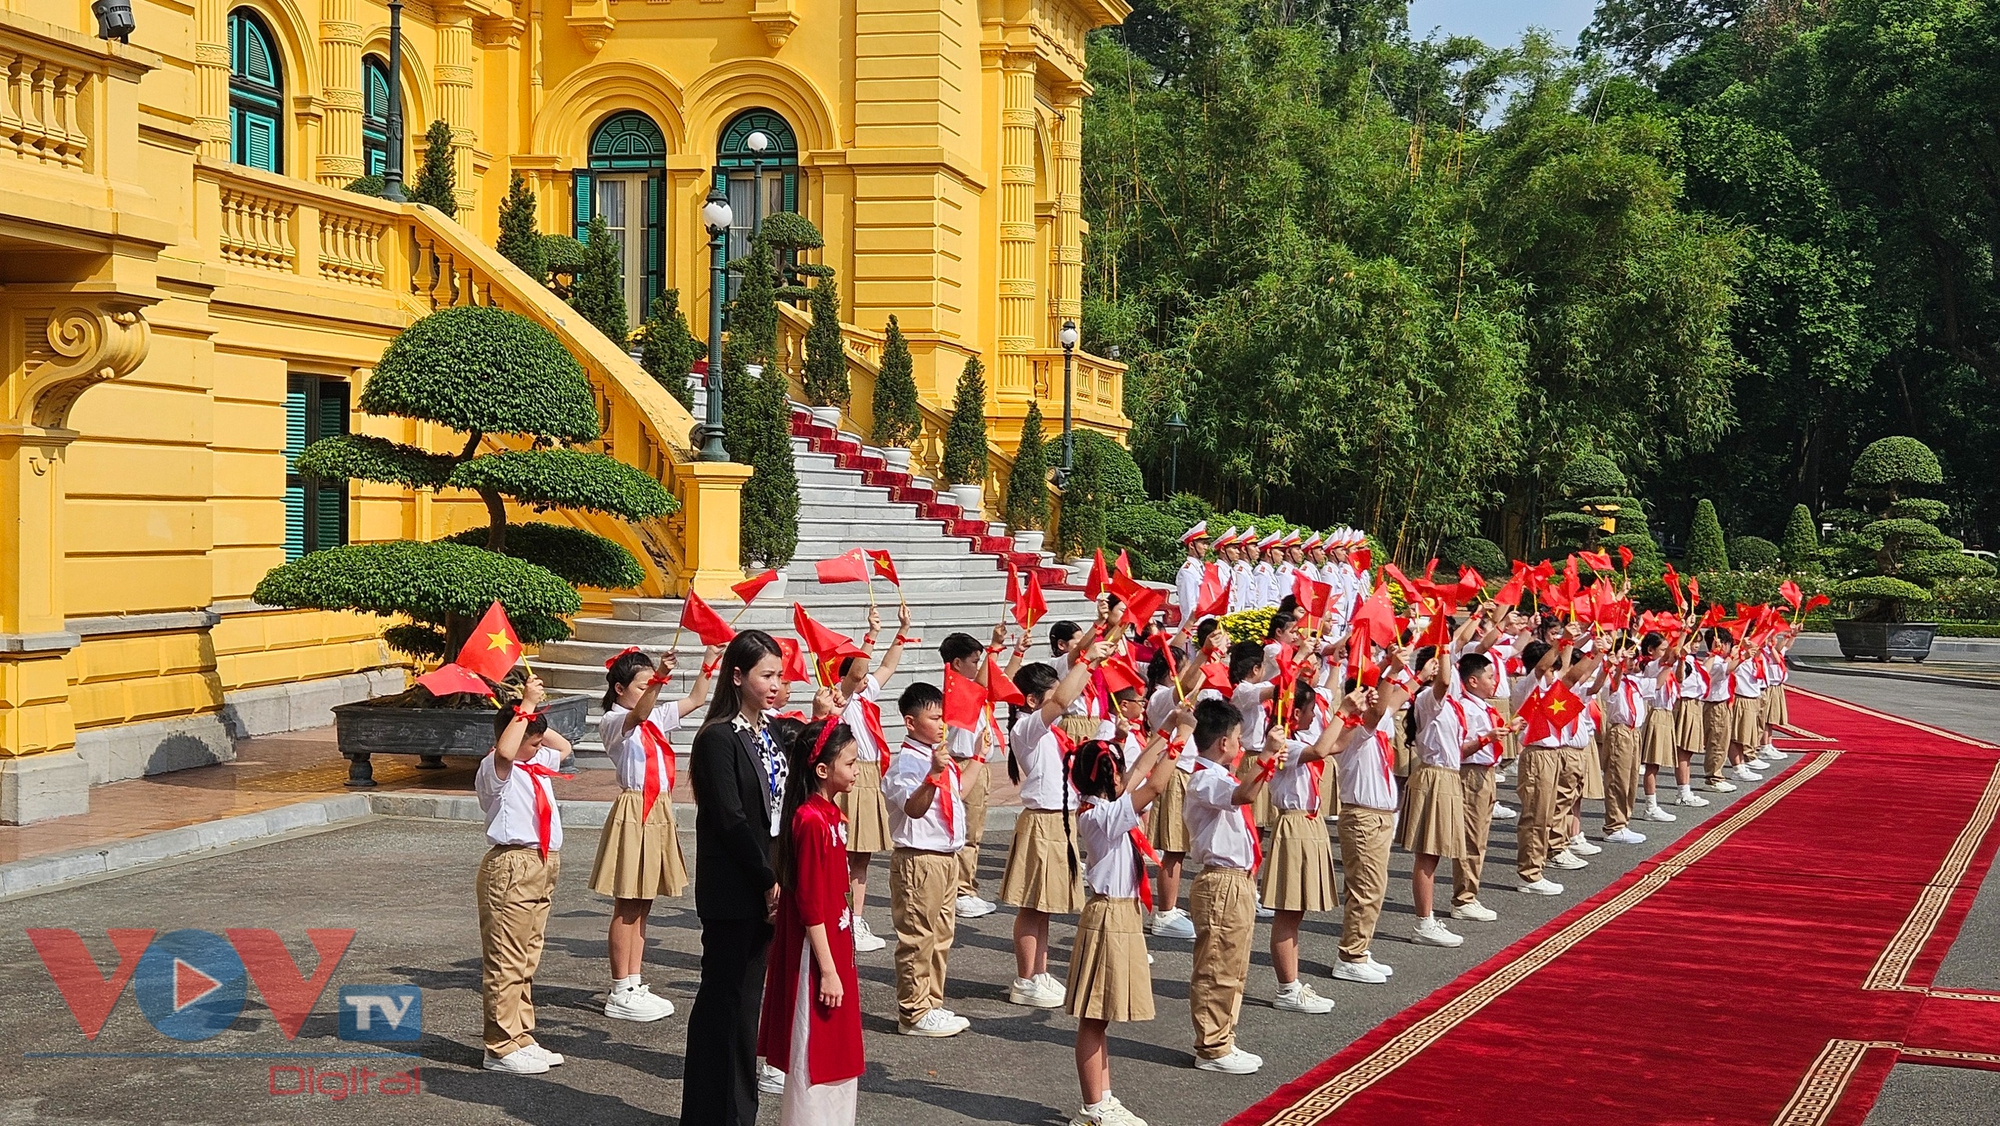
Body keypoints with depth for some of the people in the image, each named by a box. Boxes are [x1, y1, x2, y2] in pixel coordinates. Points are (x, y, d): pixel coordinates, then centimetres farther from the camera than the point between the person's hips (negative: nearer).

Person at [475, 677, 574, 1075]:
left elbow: (564, 747, 35)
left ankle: (522, 1039, 23)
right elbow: (505, 751, -34)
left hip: (542, 867, 9)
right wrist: (526, 707, -26)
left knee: (526, 963, 15)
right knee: (505, 963, -6)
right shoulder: (495, 769, -10)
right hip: (511, 867, -9)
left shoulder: (538, 764, 15)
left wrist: (534, 719, 19)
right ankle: (501, 1048, -3)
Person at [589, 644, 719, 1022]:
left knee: (642, 906, 11)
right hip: (633, 813, -8)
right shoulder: (613, 722, -9)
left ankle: (635, 986, 16)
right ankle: (620, 994, 1)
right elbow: (638, 715, -32)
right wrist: (657, 681, -46)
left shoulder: (657, 717, 14)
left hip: (658, 813, 8)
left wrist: (708, 663, 8)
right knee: (627, 907, -3)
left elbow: (696, 699, 20)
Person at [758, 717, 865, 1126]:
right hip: (818, 954, -10)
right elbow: (810, 904, -21)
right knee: (815, 1057, 1)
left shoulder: (832, 815, 9)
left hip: (835, 949, 10)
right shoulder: (811, 821, -20)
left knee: (836, 1053, 17)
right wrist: (827, 970, -20)